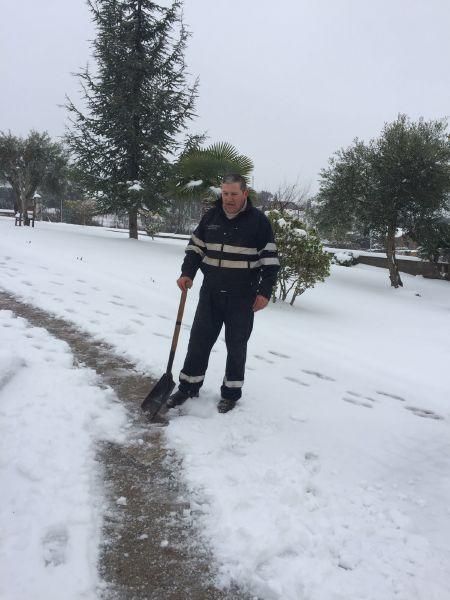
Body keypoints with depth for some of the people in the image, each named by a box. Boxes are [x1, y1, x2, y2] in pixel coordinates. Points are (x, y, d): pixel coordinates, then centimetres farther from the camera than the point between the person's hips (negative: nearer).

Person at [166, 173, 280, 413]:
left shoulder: (258, 220, -6)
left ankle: (231, 393, 22)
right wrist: (187, 273, -4)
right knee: (199, 339, 8)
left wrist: (265, 292, -11)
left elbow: (270, 259, -5)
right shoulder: (211, 216, 5)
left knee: (236, 345, 7)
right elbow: (195, 247, 12)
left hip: (242, 297, -3)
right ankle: (188, 387, 22)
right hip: (210, 293, 4)